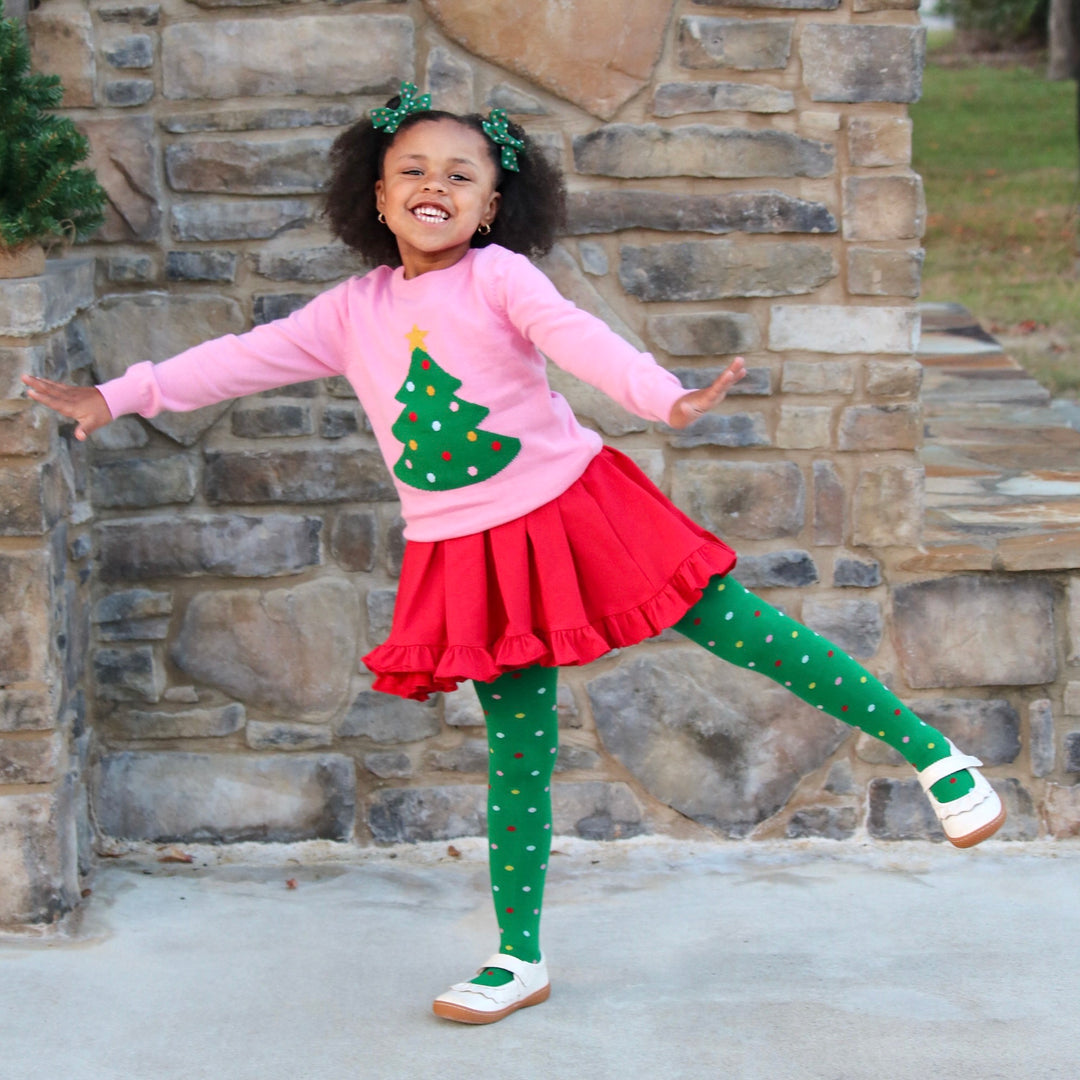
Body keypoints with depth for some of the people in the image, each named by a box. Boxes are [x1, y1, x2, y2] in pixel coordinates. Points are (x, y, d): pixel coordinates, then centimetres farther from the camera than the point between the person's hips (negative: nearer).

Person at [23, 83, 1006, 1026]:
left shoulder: (499, 276, -8)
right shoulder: (352, 313, 6)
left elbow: (578, 337, -24)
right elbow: (246, 358, 8)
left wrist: (663, 398, -41)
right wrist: (122, 395, 4)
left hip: (575, 508, -3)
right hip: (468, 556, 3)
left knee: (744, 632, -5)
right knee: (517, 754, 7)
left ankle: (926, 748, 8)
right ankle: (520, 960, 16)